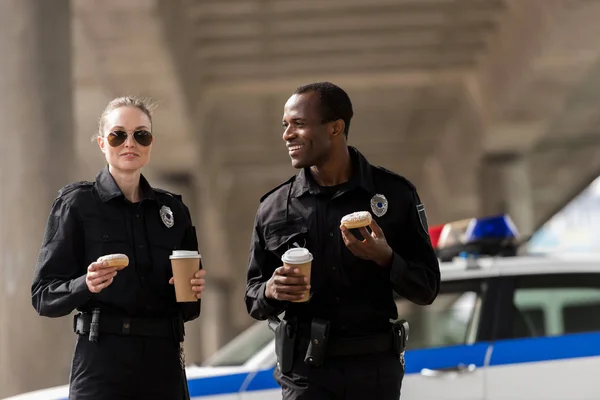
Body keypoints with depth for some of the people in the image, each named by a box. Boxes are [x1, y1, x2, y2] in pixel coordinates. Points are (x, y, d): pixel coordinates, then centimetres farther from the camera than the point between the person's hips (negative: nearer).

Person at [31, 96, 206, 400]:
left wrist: (193, 291, -3)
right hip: (102, 365, -4)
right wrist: (86, 285, -22)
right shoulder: (77, 203, 0)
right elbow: (43, 296, -4)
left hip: (164, 364, 4)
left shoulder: (173, 209, 13)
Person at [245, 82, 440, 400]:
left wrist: (385, 258, -18)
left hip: (376, 366, 0)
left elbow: (426, 288, 1)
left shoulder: (394, 194, -1)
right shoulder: (274, 208, 2)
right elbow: (253, 301, 9)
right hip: (305, 370, 0)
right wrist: (270, 291, -14)